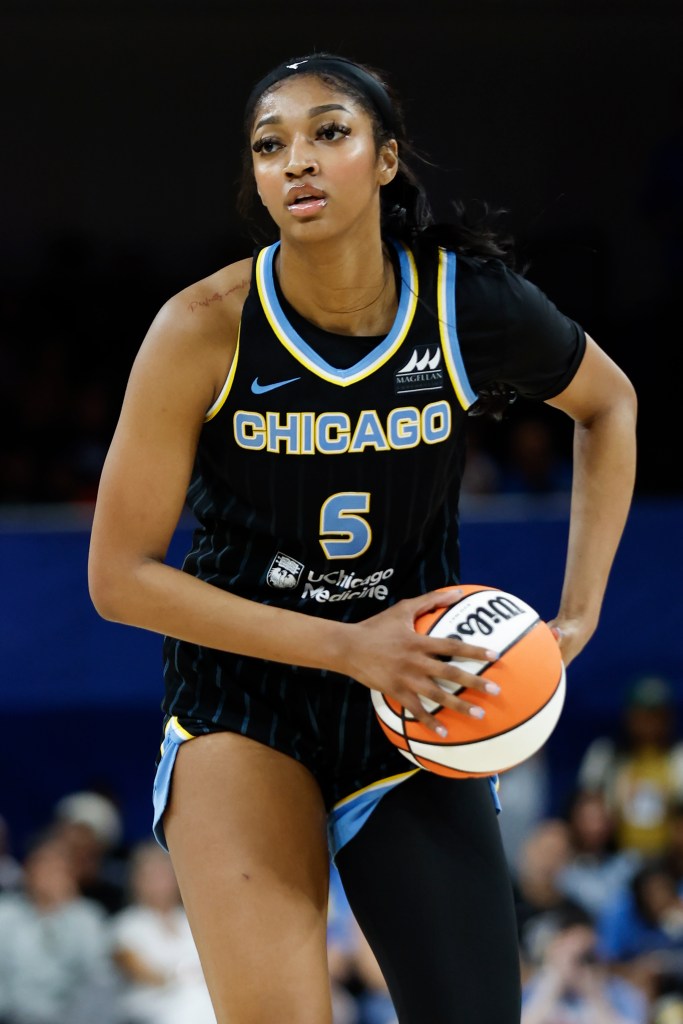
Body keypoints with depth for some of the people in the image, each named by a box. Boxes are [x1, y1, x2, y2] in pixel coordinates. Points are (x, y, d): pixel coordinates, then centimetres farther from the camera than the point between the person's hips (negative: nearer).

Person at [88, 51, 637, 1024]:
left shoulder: (470, 303, -10)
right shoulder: (205, 329, -16)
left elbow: (609, 405, 13)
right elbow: (120, 577, -11)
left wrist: (579, 611, 3)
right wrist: (345, 647, -18)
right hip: (243, 705, -2)